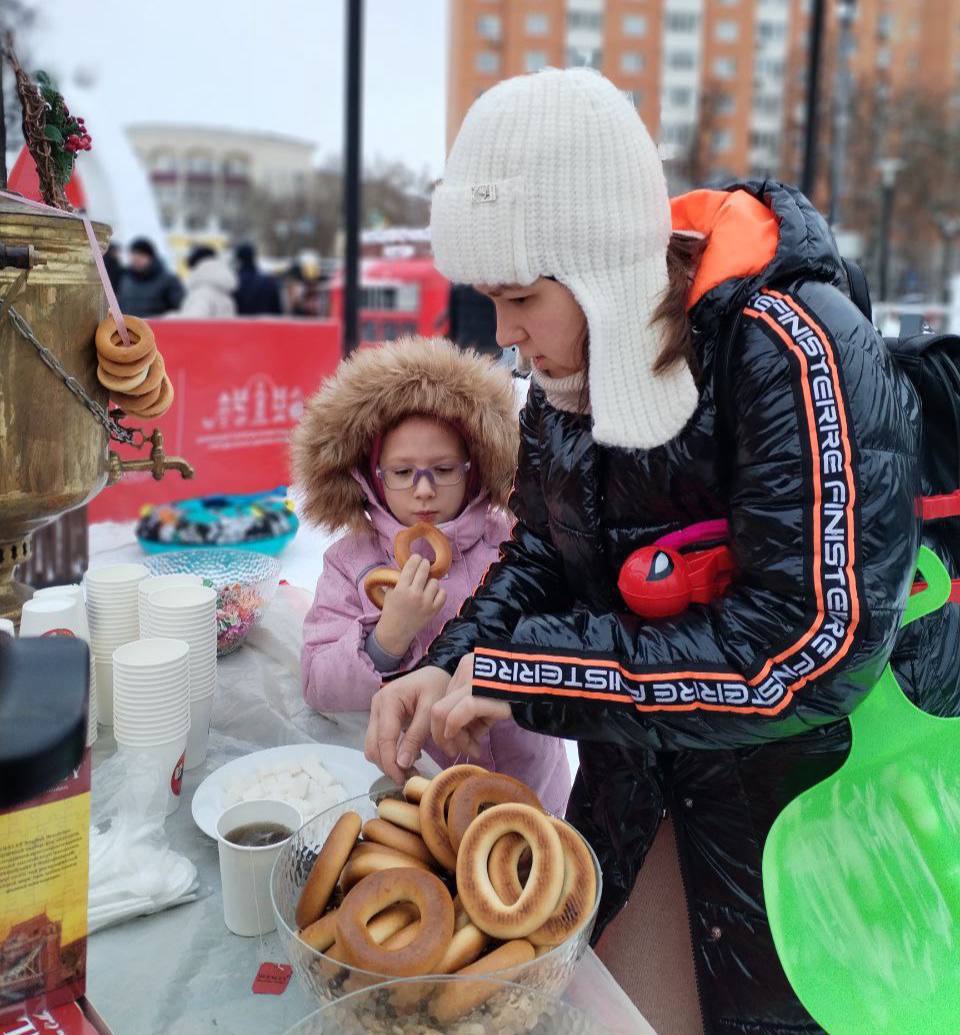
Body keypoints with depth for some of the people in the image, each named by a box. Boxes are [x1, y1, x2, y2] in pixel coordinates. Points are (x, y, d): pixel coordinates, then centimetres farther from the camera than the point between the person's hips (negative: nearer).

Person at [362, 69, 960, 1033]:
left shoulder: (791, 350, -26)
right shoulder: (574, 367, -4)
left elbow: (813, 644, -31)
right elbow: (542, 555, 5)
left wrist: (521, 673, -28)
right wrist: (449, 669, -14)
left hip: (809, 786, -6)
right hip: (632, 778, 6)